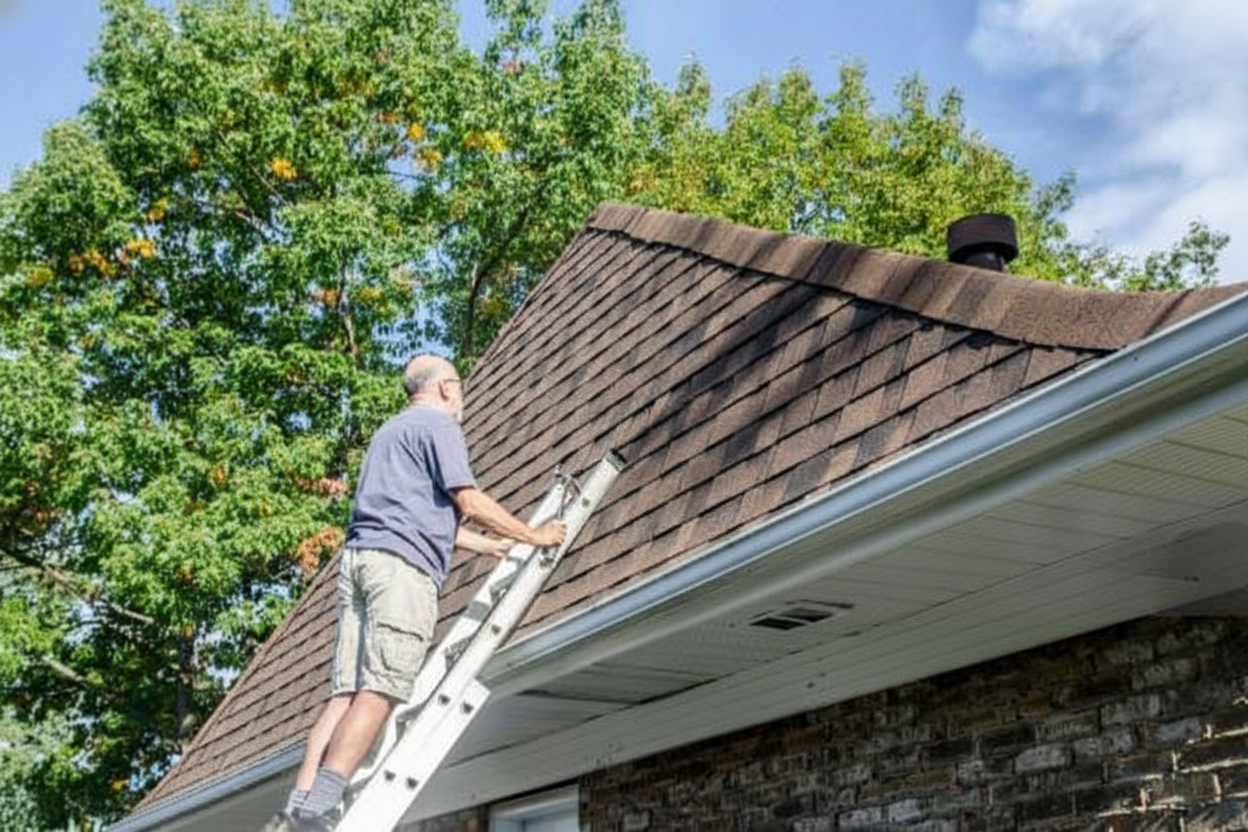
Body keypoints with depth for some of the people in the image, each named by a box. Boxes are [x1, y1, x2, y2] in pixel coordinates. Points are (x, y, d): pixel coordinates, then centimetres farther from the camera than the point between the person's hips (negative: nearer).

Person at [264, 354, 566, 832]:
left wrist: (487, 546, 44)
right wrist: (535, 537, 7)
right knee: (379, 693, -15)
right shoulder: (438, 425, 5)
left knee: (347, 693, -1)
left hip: (357, 559, 9)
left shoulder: (389, 432, 32)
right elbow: (469, 503, -4)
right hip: (401, 565, -9)